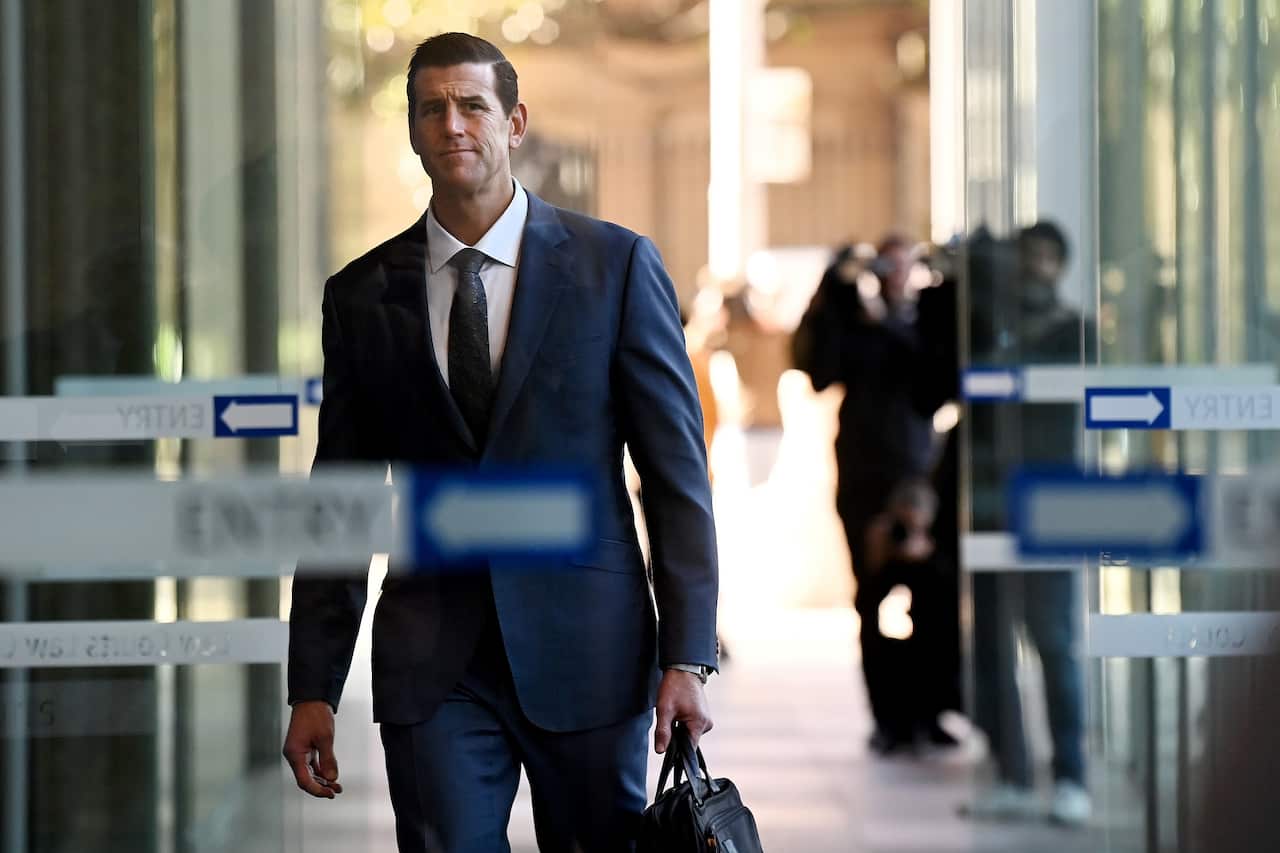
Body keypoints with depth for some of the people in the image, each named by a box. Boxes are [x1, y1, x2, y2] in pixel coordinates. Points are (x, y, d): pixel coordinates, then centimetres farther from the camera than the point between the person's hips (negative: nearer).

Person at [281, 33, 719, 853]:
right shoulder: (363, 295, 6)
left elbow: (677, 468, -1)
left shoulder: (617, 265, 0)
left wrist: (687, 657, -7)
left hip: (587, 653, -1)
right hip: (433, 664, 1)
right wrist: (313, 687, 5)